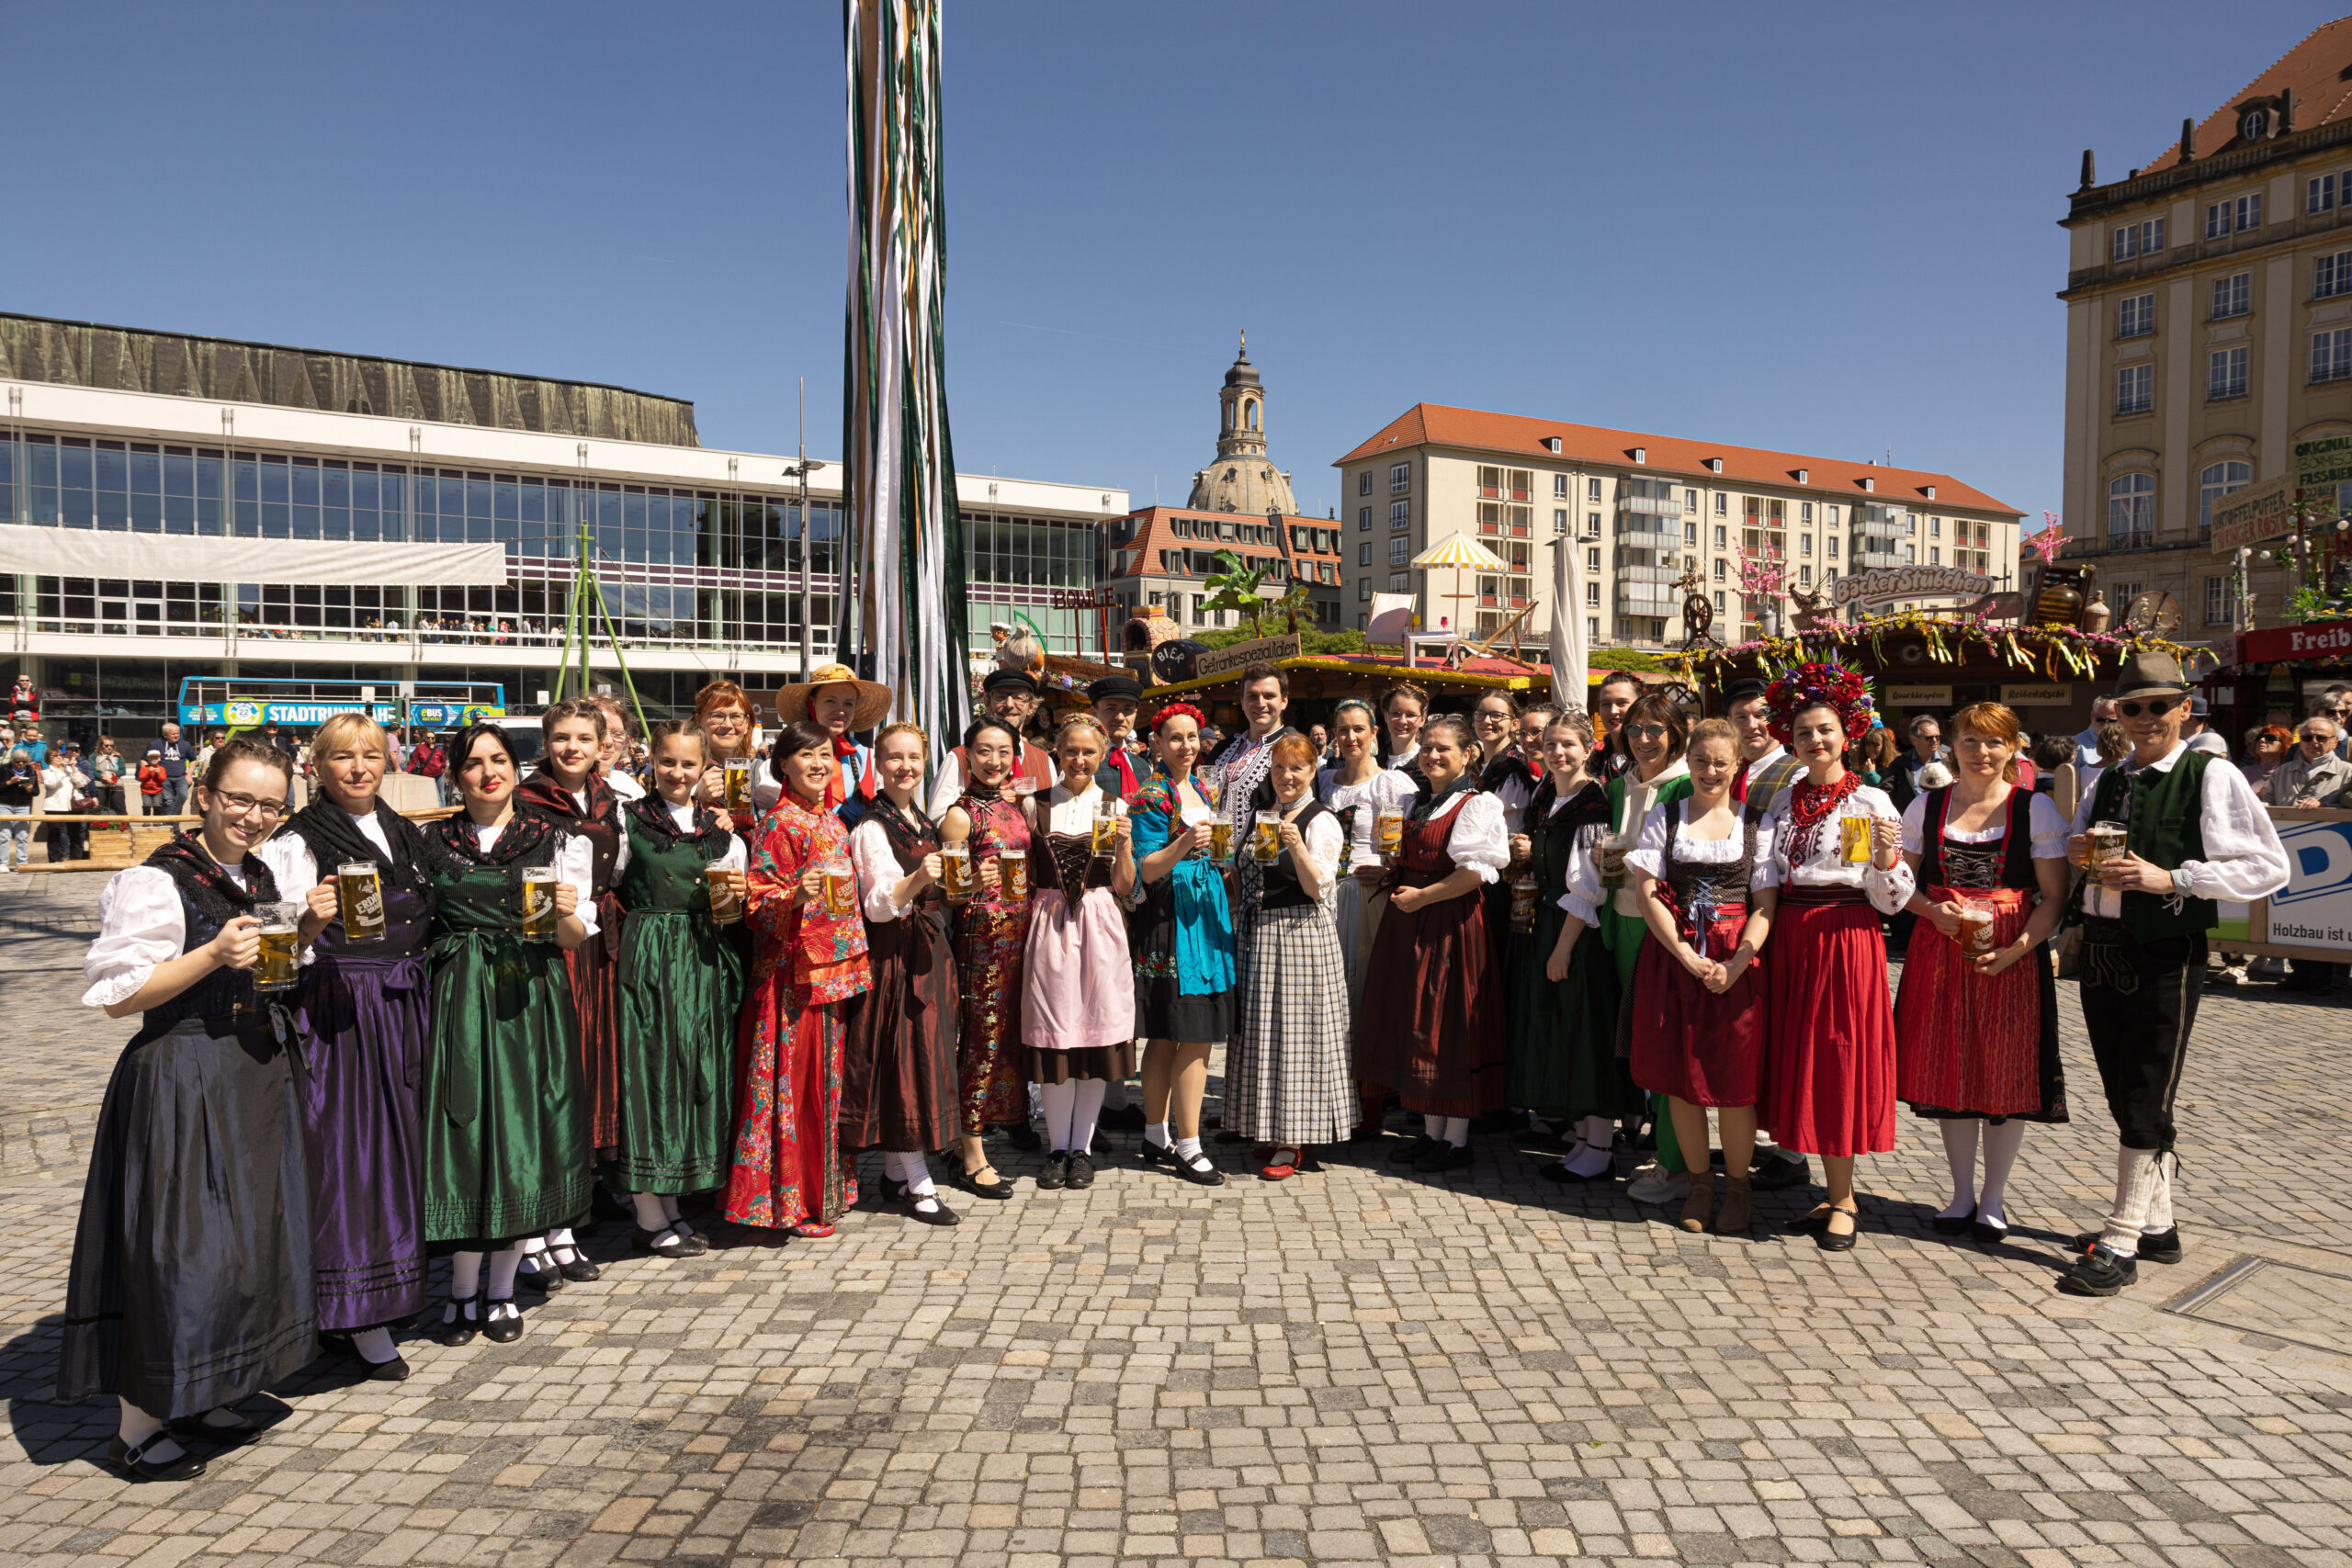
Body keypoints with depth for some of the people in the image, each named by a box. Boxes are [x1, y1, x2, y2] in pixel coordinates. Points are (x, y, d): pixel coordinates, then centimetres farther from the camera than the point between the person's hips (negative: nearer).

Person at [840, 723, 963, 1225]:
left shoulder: (926, 824, 15)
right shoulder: (871, 828, -9)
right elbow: (880, 905, -17)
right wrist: (918, 879, -32)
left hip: (930, 951, 8)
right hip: (894, 954, -8)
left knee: (922, 1056, 10)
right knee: (906, 1058, -6)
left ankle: (895, 1172, 20)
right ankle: (918, 1184, 2)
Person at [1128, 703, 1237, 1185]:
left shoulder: (1202, 792, 17)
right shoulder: (1151, 796, -7)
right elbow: (1147, 870, -13)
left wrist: (1231, 857, 9)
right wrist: (1184, 844, -27)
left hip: (1207, 911, 8)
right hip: (1169, 917, -8)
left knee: (1167, 1037, 11)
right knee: (1194, 1036, -9)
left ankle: (1157, 1137, 18)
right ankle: (1188, 1148, -2)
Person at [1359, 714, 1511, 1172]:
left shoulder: (1476, 805, -8)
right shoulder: (1415, 803, 16)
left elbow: (1475, 872, -18)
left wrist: (1421, 896, -19)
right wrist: (1389, 874, 6)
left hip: (1451, 923, -8)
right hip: (1409, 922, 8)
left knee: (1450, 1026, -1)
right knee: (1415, 1024, 10)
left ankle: (1457, 1140, 11)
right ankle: (1432, 1131, 23)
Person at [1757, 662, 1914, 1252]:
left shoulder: (1871, 802, -4)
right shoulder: (1783, 801, 11)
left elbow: (1890, 899, -7)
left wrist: (1888, 858, -24)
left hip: (1846, 939, -5)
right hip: (1791, 940, 5)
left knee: (1839, 1059, -1)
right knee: (1800, 1058, 8)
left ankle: (1841, 1202, 13)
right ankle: (1840, 1193, 21)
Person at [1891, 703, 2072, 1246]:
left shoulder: (2036, 808, -1)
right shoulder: (1925, 807, 6)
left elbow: (2055, 896, -4)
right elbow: (1902, 882, 10)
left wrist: (2017, 948, -17)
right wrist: (1933, 911, -10)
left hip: (2011, 955, -2)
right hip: (1939, 951, 2)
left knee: (2005, 1073, 3)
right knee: (1946, 1069, 7)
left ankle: (1995, 1197, 21)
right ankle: (1962, 1192, 23)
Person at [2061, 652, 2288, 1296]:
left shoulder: (2212, 777, -7)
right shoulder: (2108, 781, 13)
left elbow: (2267, 866, -13)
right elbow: (2074, 852, 23)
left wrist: (2170, 878, -21)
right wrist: (2076, 853, 0)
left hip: (2165, 957, -7)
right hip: (2100, 951, 7)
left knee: (2145, 1104, -2)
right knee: (2124, 1097, 14)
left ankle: (2121, 1246, 5)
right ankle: (2156, 1224, 29)